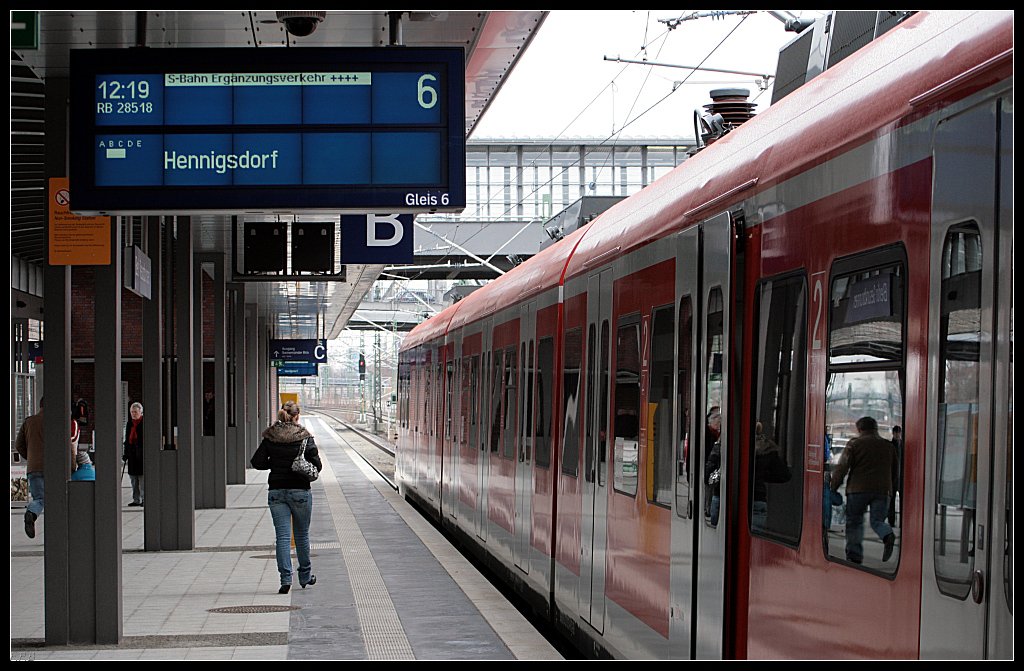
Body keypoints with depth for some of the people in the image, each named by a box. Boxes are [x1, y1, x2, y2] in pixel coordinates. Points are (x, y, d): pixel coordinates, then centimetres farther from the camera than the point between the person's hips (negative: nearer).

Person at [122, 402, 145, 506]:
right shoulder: (129, 423, 15)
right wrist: (125, 453, 15)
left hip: (142, 452, -6)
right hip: (132, 454, 6)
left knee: (142, 478, -6)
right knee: (133, 478, 8)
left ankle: (144, 499, -1)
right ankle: (136, 500, 13)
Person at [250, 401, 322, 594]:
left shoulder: (270, 438, -1)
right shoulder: (305, 438, -6)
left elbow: (257, 462, -2)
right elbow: (316, 466, -8)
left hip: (276, 492, 1)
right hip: (300, 491, -1)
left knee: (282, 536, 1)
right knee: (302, 535, 14)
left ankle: (285, 577, -10)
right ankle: (305, 576, 25)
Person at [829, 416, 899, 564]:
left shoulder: (854, 444, 0)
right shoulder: (889, 446, 14)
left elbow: (841, 468, -5)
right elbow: (895, 471, 21)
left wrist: (833, 488, 2)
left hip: (858, 489, -3)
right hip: (882, 490, 3)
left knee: (854, 522, 8)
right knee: (877, 520, 8)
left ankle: (854, 556, 3)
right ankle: (888, 535, -24)